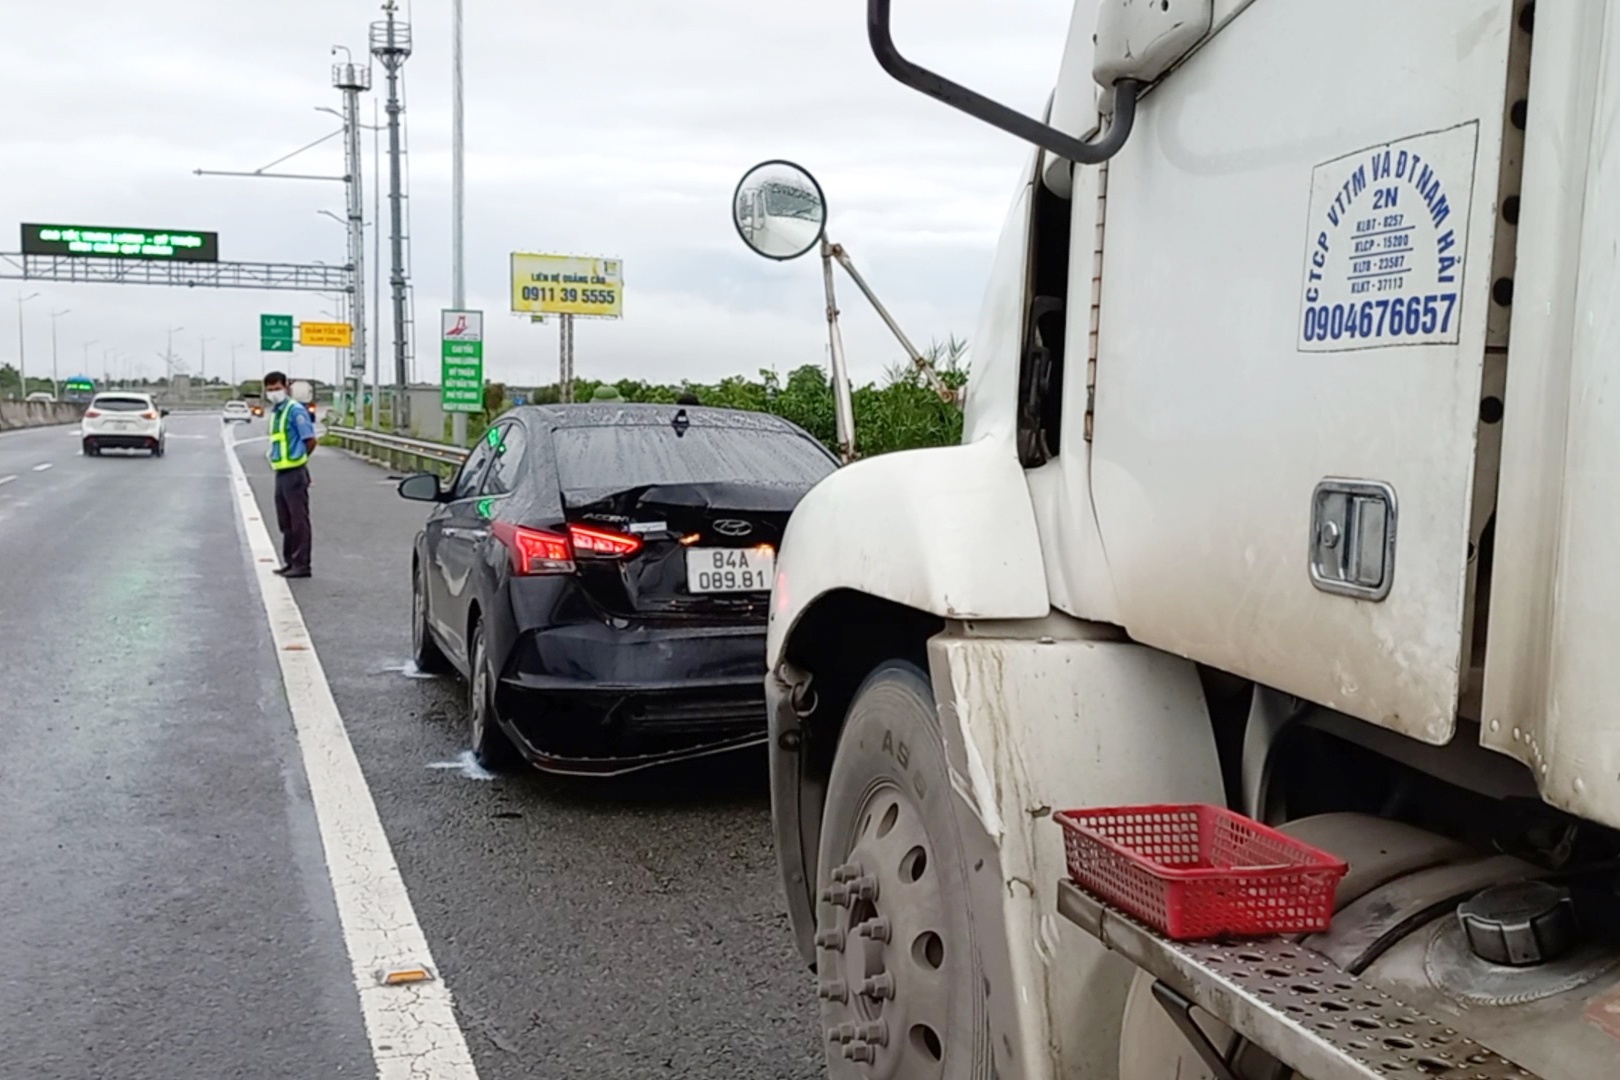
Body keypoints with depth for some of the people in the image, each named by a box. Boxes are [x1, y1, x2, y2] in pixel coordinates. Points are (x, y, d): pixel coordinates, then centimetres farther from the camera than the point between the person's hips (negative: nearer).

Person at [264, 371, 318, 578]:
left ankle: (302, 564, 0)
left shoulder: (296, 410, -11)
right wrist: (283, 459, 12)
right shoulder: (275, 413, 15)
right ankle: (290, 561, 23)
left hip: (294, 473, -9)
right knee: (285, 521, 14)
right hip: (281, 473, 9)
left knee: (299, 520, -4)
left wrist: (298, 459, -2)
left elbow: (310, 440, -13)